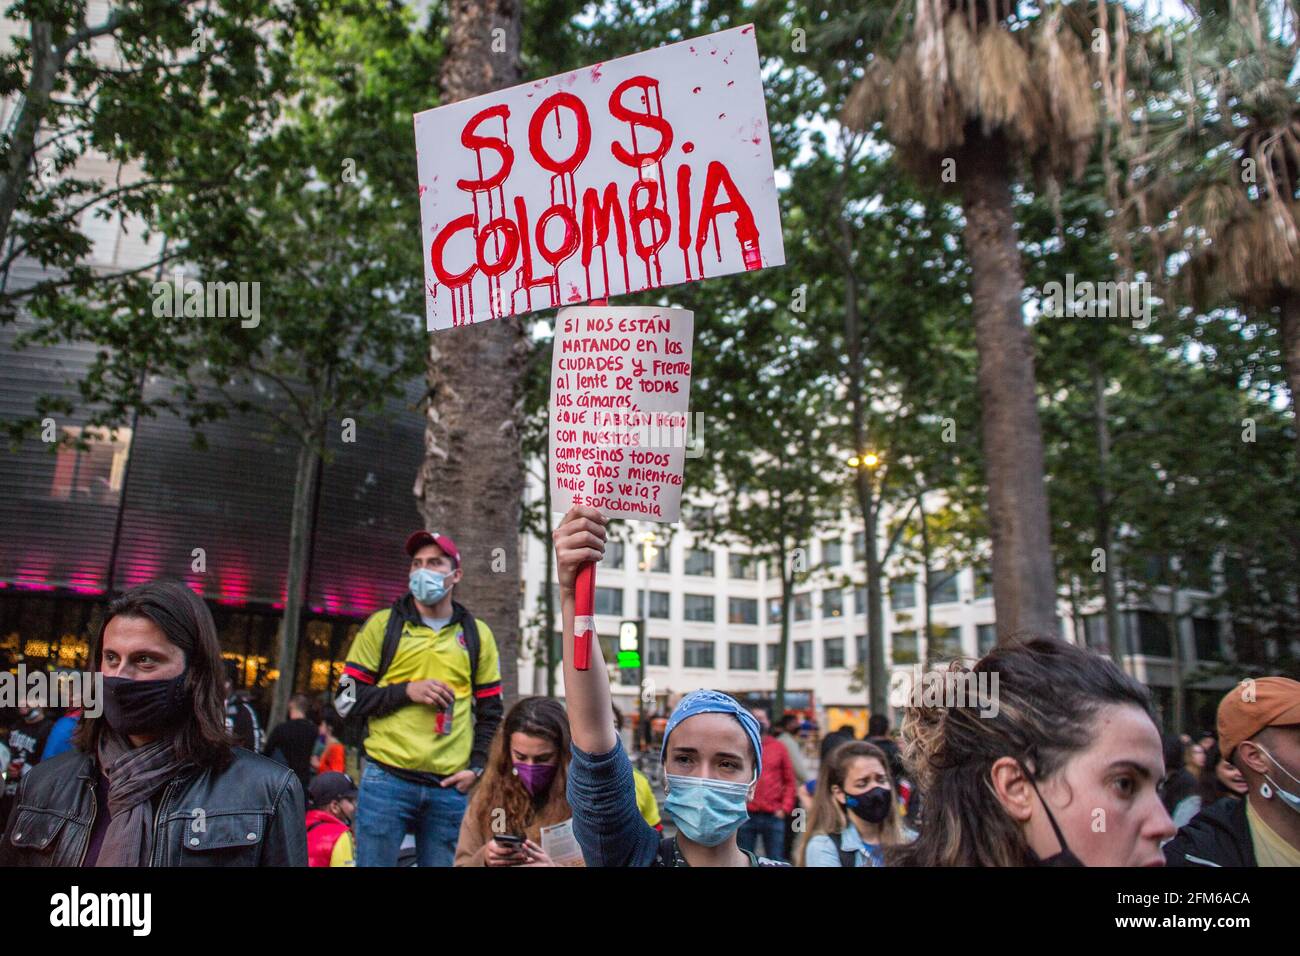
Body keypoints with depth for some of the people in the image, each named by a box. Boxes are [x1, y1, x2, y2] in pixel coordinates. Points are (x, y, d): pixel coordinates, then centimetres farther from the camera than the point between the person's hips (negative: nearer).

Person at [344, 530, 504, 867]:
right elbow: (347, 699, 2)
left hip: (450, 787, 2)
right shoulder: (383, 624, 5)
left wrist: (476, 766, 1)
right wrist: (406, 691, -11)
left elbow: (490, 712, 14)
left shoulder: (477, 634, 11)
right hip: (387, 779, -1)